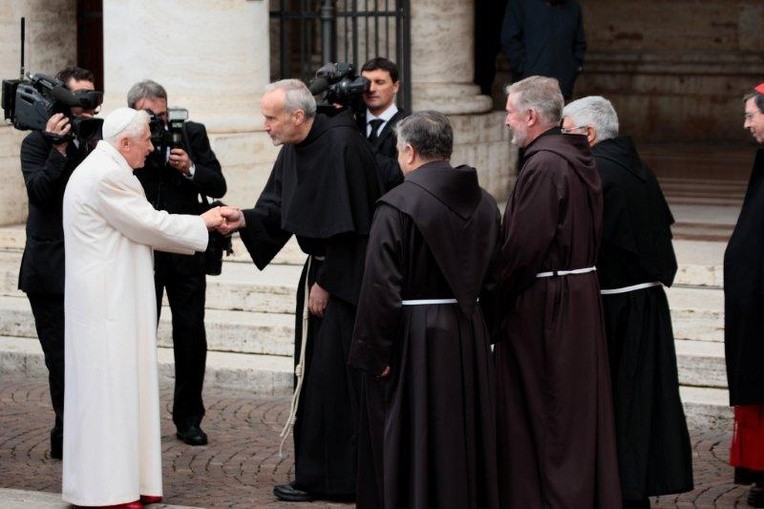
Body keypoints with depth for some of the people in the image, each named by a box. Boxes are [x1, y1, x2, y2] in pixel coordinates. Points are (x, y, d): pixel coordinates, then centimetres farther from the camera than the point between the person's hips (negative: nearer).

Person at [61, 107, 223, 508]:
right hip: (107, 300, -11)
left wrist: (198, 225, 8)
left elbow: (140, 226, 15)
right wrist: (202, 222, -3)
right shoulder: (106, 175, -18)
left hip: (111, 298, 11)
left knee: (121, 385, 12)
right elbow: (150, 225, -15)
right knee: (108, 387, -5)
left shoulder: (106, 171, 15)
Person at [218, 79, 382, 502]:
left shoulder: (341, 146, -21)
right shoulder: (294, 150, 6)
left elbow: (345, 225, -20)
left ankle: (331, 477, 1)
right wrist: (244, 220, -12)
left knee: (333, 376, -6)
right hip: (319, 269, 9)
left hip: (346, 274, -9)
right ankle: (314, 470, 19)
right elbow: (276, 208, 9)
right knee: (311, 371, 11)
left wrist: (326, 284, -16)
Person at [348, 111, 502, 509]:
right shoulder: (483, 203, 6)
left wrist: (375, 353, -15)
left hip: (413, 341, -6)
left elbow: (380, 287, -18)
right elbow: (494, 279, 10)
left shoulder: (397, 205, -14)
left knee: (410, 452, 2)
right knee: (464, 446, 15)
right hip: (470, 340, 6)